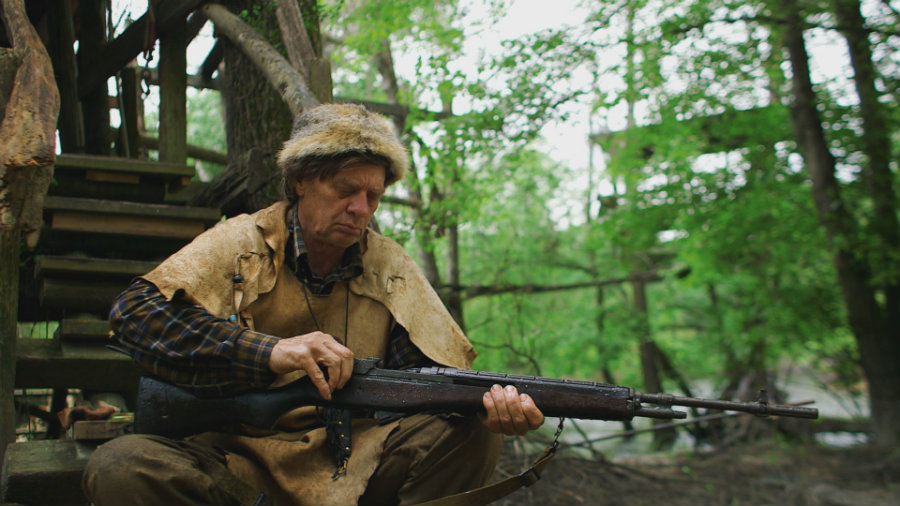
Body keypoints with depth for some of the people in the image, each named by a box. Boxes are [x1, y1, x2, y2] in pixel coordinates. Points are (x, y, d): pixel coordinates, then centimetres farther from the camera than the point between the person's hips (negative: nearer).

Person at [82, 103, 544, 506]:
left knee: (468, 435, -18)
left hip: (351, 458, 2)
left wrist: (490, 404, -25)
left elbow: (428, 369, 0)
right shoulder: (241, 244, 0)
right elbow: (134, 310, -13)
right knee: (119, 468, -28)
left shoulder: (391, 267, 8)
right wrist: (269, 352, -25)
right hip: (240, 456, -2)